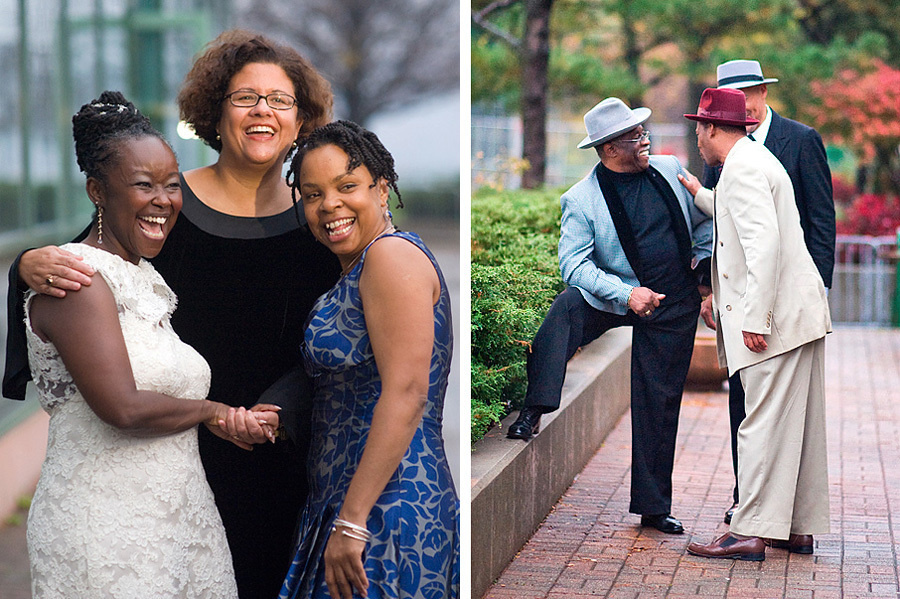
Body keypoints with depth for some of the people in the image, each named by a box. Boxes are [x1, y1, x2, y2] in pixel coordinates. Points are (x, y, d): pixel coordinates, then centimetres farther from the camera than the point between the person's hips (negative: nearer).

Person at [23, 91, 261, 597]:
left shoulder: (148, 281, 15)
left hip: (183, 518, 8)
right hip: (106, 531, -8)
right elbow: (124, 408, -21)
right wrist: (210, 411, -6)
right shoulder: (77, 279, -13)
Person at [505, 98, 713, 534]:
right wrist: (626, 293, -27)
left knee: (659, 405, 3)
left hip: (675, 306, 2)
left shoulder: (670, 170, 2)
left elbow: (706, 218, 17)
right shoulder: (582, 199, -11)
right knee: (564, 310, -33)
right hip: (615, 299, -2)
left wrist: (704, 261, 5)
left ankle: (653, 506, 14)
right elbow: (573, 262, -17)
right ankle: (533, 412, -27)